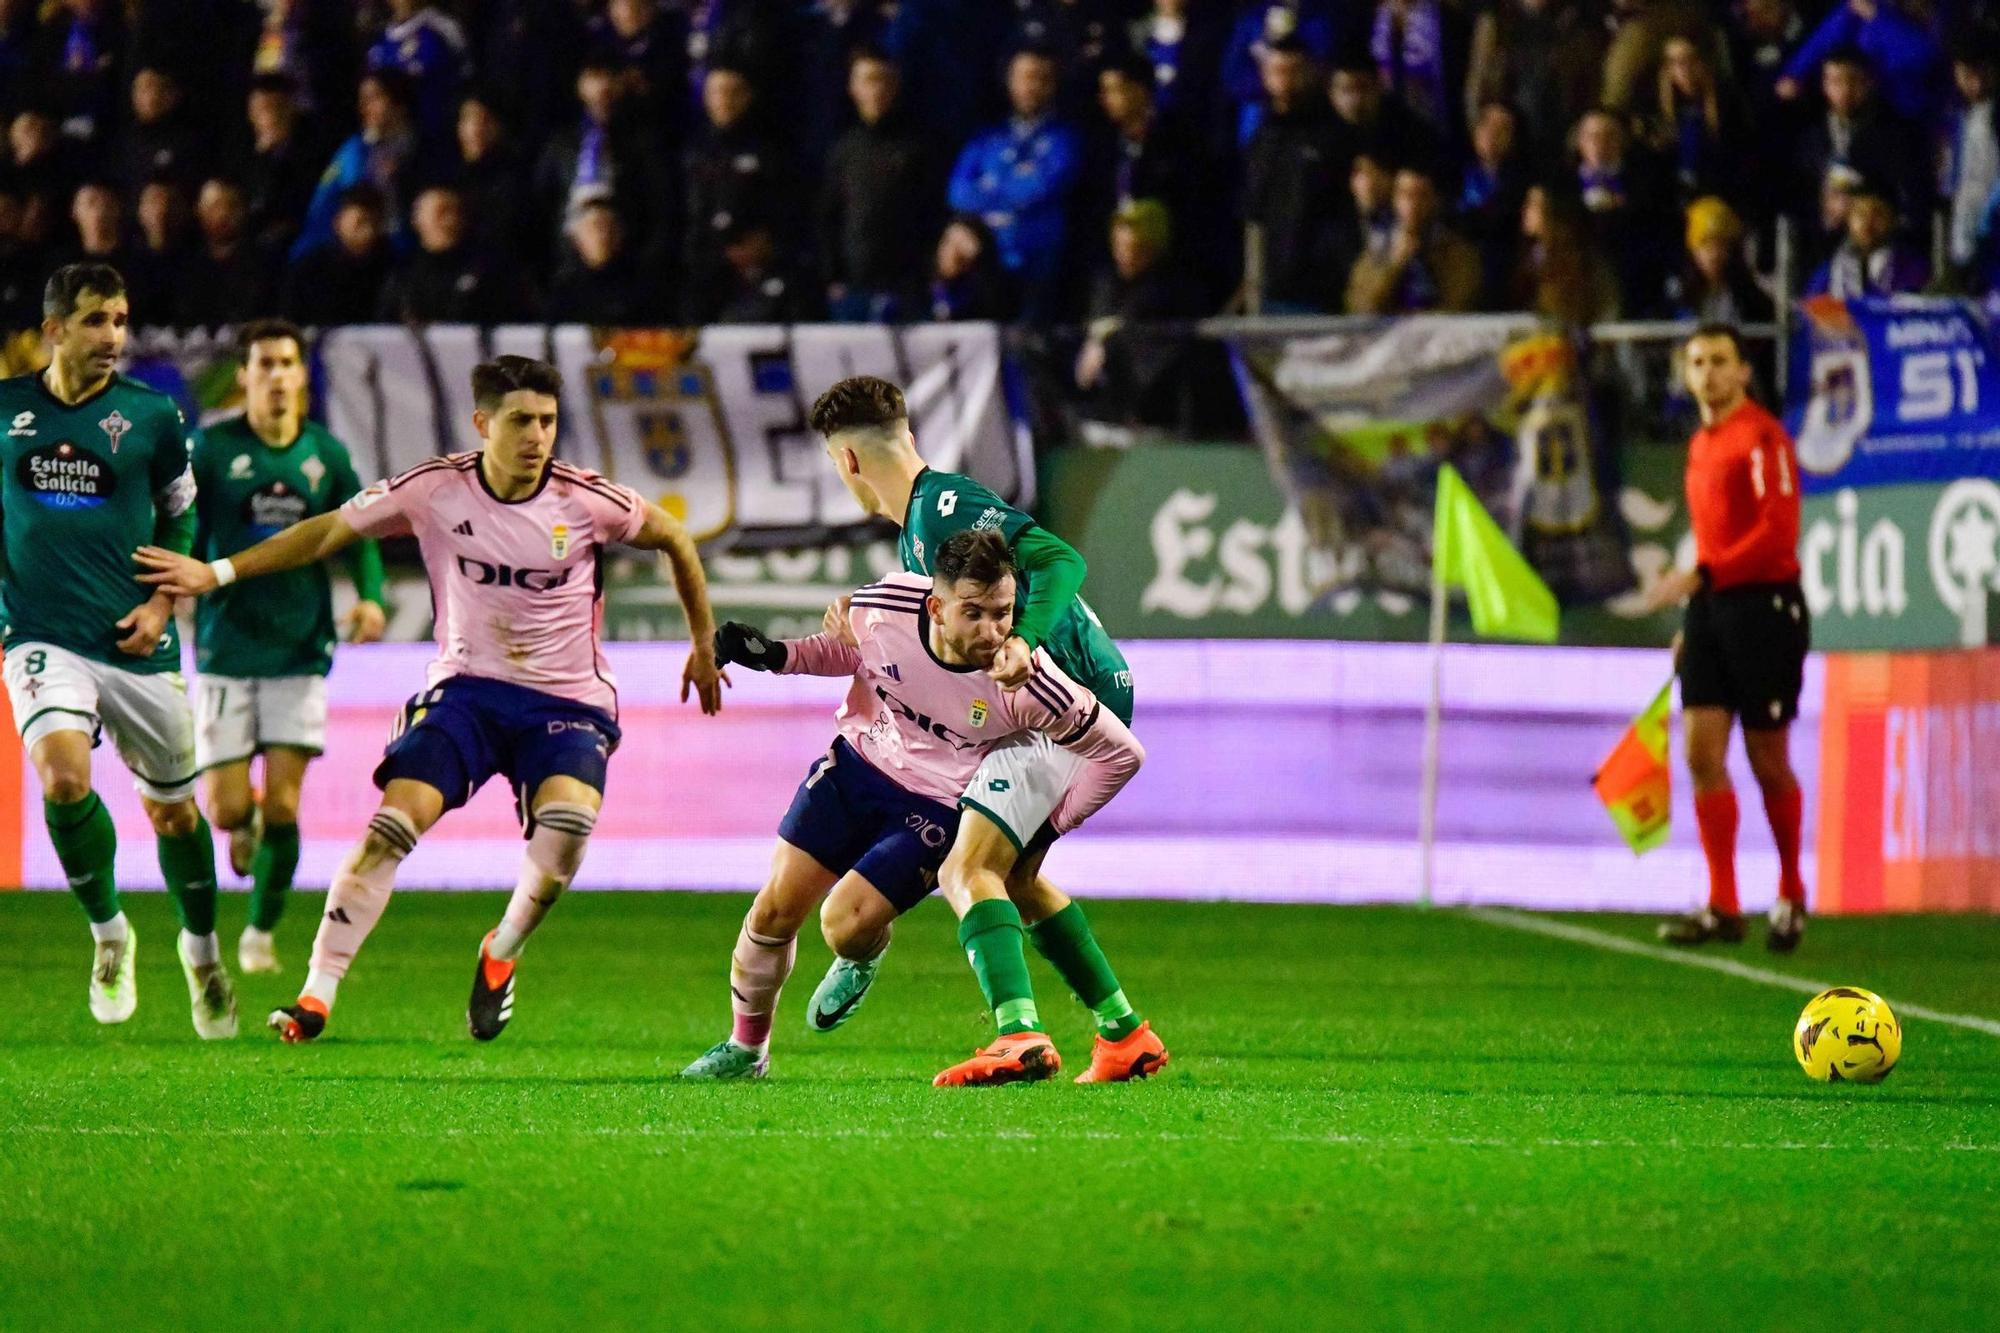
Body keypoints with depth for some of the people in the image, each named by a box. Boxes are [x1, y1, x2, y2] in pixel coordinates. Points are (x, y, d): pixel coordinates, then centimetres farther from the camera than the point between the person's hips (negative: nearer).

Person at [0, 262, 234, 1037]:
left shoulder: (151, 415, -1)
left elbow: (181, 521, 10)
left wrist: (162, 602, -3)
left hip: (135, 642, 1)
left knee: (172, 809, 10)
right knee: (63, 777, -24)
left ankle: (201, 947, 36)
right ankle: (107, 932, 0)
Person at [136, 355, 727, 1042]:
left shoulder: (585, 501, -10)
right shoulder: (435, 489, -9)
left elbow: (673, 538, 8)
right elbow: (329, 532, 3)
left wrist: (704, 644, 17)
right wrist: (216, 572, 0)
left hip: (567, 701, -1)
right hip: (466, 685, 1)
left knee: (568, 819, -28)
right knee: (395, 820, -19)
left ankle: (501, 955, 1)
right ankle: (316, 994, -14)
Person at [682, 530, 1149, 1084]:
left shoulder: (1027, 684, -30)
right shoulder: (885, 606, -22)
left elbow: (1120, 751, -16)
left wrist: (1049, 826, -10)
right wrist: (775, 655, -10)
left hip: (934, 809, -3)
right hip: (854, 767, 3)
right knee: (775, 911, 2)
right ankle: (746, 1047, 27)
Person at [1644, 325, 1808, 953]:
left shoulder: (1763, 437, -10)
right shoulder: (1701, 446, 16)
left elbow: (1777, 531, -19)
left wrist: (1701, 576, -25)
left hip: (1764, 606, -8)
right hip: (1711, 608, 8)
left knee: (1768, 761, 0)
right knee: (1702, 751, -3)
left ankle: (1791, 896, 17)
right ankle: (1722, 908, -3)